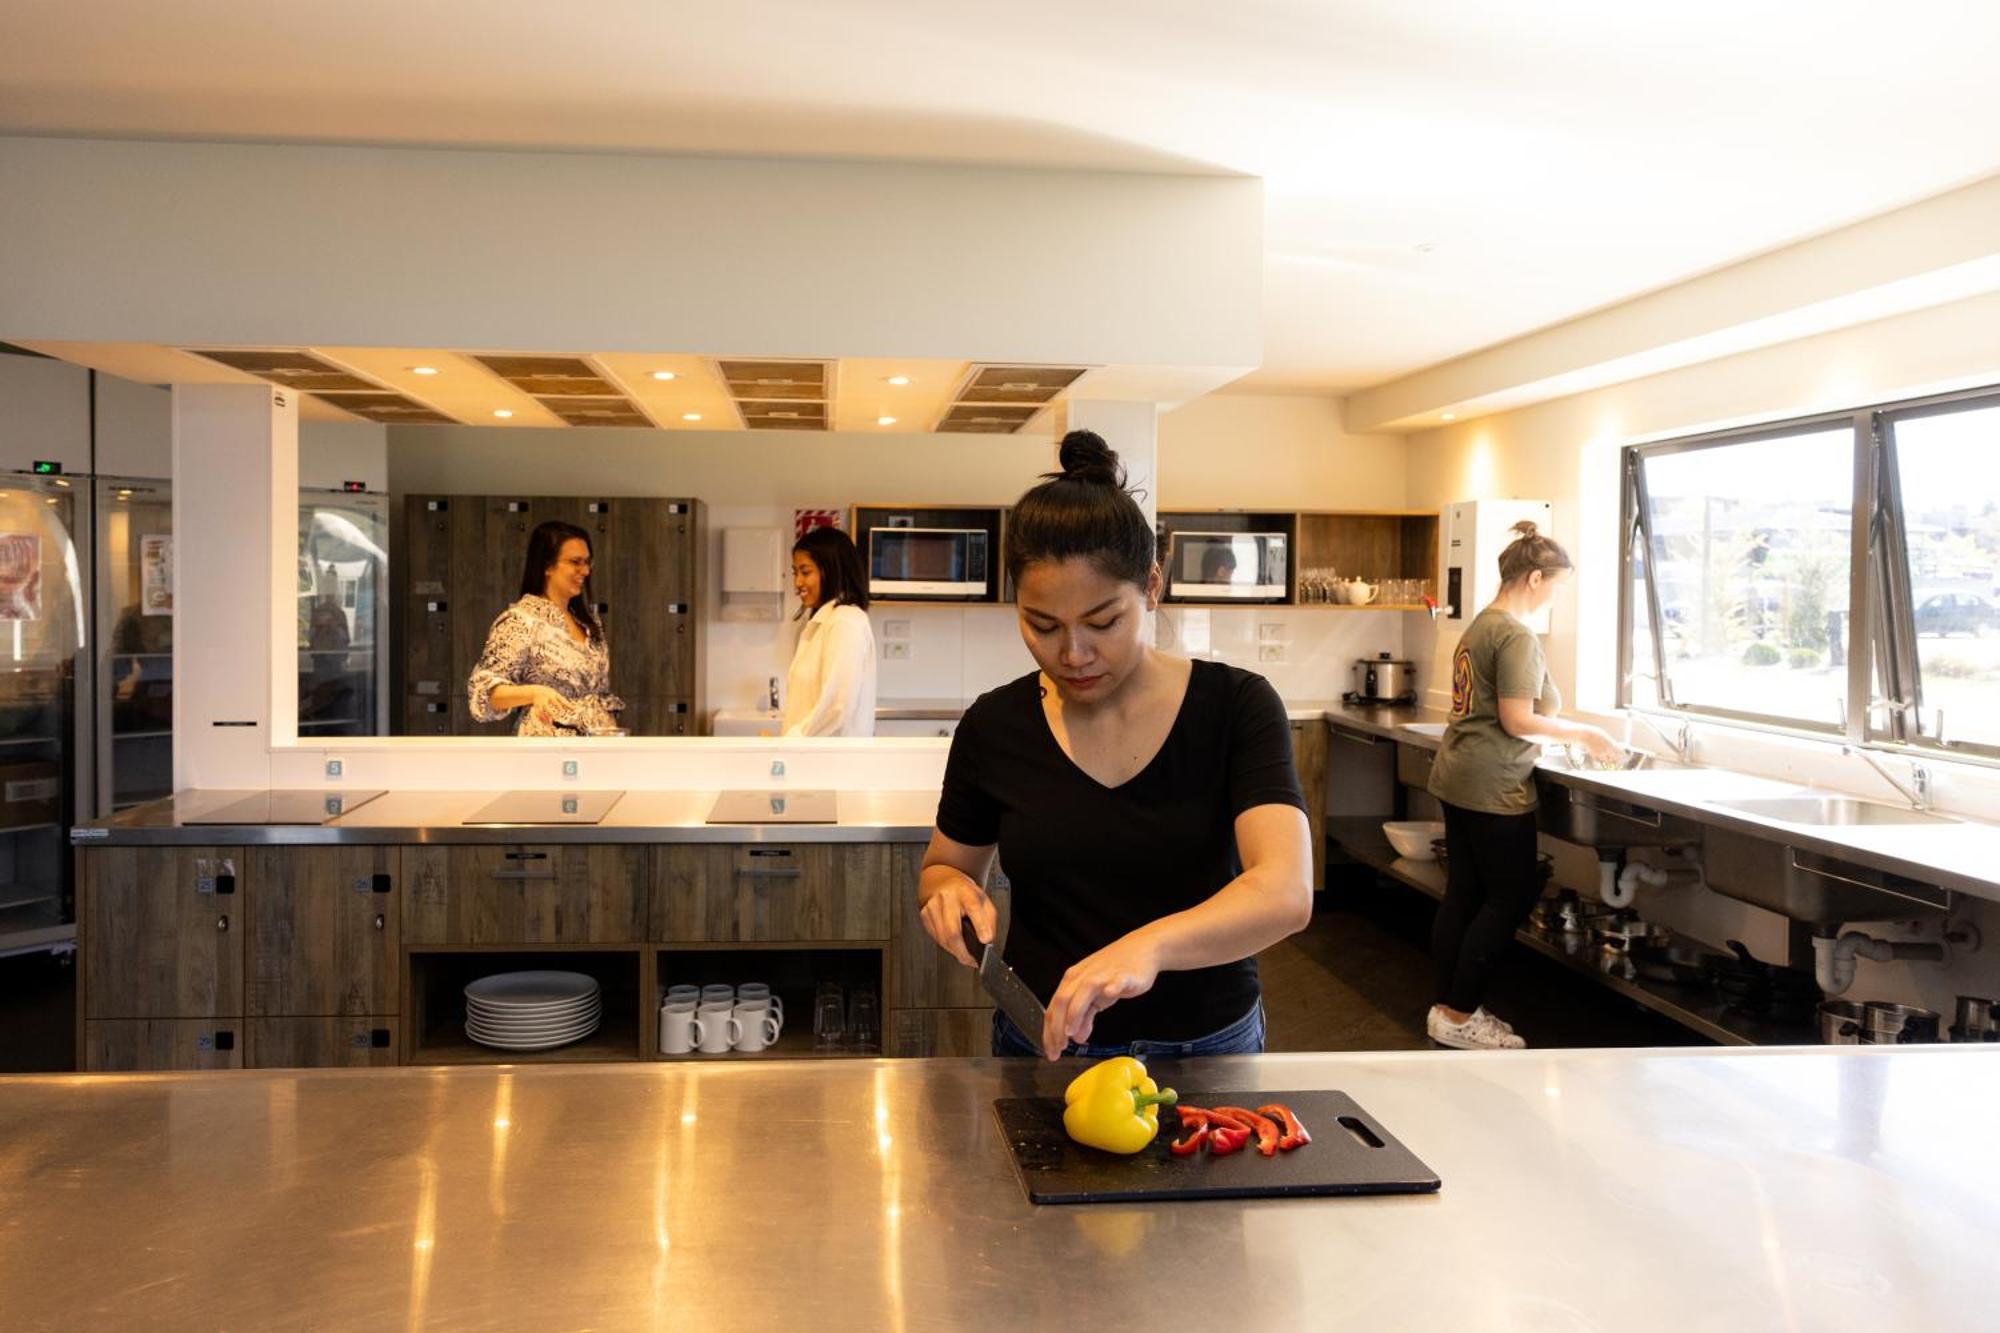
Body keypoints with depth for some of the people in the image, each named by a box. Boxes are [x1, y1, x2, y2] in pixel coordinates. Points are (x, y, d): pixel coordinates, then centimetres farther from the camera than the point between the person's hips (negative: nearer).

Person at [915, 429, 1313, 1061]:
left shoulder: (1235, 707, -14)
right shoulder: (995, 725, -7)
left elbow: (1286, 892, -28)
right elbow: (943, 867, 9)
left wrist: (1151, 944, -47)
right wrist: (951, 891, -16)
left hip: (1207, 1051, -1)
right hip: (1041, 1051, 2)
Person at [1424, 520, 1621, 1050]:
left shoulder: (1480, 625, 14)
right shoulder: (1517, 637, -16)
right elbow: (1517, 720, -19)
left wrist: (1564, 731, 20)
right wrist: (1581, 733, -8)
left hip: (1458, 777, 10)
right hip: (1493, 786, -10)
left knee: (1462, 892, 12)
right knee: (1511, 896, 0)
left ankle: (1448, 1008, 18)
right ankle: (1458, 1015, 3)